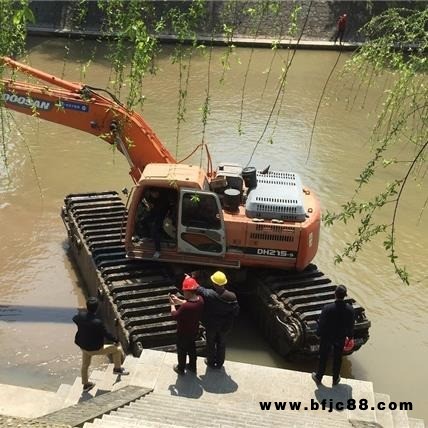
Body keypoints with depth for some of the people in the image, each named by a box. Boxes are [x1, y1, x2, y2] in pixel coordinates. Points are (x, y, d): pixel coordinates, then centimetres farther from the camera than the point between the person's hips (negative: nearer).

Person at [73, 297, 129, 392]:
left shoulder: (81, 316, -17)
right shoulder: (98, 323, -36)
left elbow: (74, 319, 8)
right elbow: (107, 334, -21)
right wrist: (116, 340, -2)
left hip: (83, 346, 7)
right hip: (95, 349, -6)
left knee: (85, 365, 29)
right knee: (117, 349, 11)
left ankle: (86, 384, 49)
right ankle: (117, 369, 30)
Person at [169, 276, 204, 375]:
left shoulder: (185, 307, -40)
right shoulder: (200, 299, -17)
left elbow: (175, 316, -23)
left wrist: (172, 304, -8)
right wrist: (178, 301, 4)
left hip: (183, 333, -6)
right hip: (194, 330, 6)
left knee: (182, 351, 19)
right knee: (192, 348, 29)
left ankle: (180, 369, 41)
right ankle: (192, 366, 47)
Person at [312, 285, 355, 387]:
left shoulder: (327, 308, -29)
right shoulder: (350, 309, -20)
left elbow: (321, 324, -16)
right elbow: (351, 326, -6)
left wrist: (318, 334, 2)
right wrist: (350, 336, 11)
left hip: (327, 337, -2)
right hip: (341, 337, 2)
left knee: (323, 358, 19)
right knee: (337, 358, 22)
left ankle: (318, 378, 36)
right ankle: (335, 379, 39)